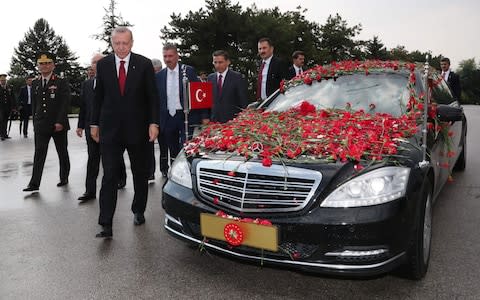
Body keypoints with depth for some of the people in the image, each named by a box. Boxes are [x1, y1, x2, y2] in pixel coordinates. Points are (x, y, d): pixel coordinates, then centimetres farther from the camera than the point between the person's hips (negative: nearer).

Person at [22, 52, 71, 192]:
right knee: (39, 154, -3)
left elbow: (65, 103, -10)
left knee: (62, 153, 9)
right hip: (40, 125, 3)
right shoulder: (35, 84, 12)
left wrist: (60, 122, -17)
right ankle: (34, 184, -4)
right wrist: (35, 122, 11)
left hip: (58, 125, -3)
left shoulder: (62, 83, -2)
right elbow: (34, 104, 16)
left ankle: (64, 178, 24)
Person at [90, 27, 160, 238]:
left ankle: (139, 211, 31)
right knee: (109, 177, -3)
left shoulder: (144, 64, -1)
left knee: (140, 175, 12)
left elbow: (152, 96, -1)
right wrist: (94, 123, 9)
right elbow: (98, 97, 10)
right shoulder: (103, 65, 5)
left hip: (138, 129, 0)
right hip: (110, 129, 1)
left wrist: (153, 123, -9)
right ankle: (106, 225, -2)